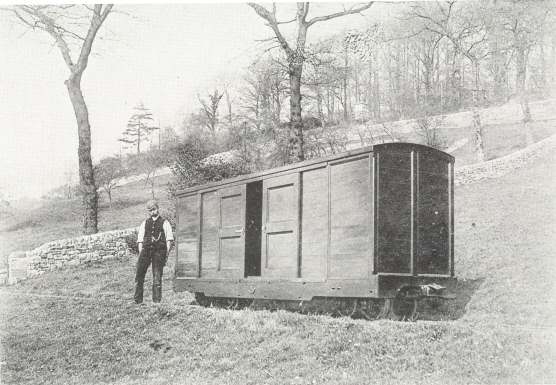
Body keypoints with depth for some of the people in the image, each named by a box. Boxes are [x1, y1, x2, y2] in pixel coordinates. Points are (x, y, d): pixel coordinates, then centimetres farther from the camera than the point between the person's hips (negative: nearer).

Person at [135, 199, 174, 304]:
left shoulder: (164, 223, 12)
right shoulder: (145, 223, 20)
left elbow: (169, 240, 6)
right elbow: (140, 240, 15)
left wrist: (167, 253, -4)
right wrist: (141, 253, 3)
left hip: (159, 251, -2)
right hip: (146, 249, 2)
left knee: (157, 276, -4)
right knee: (139, 274, -6)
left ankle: (157, 301, 0)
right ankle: (138, 300, -1)